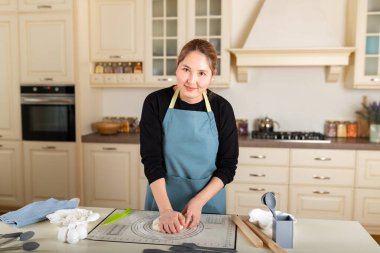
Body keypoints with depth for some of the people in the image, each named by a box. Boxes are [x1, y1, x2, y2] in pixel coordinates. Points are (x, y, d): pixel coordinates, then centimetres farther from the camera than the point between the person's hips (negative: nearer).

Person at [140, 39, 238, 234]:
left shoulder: (222, 108, -9)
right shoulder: (155, 102, -12)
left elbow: (228, 165, -6)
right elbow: (152, 160, -15)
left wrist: (199, 201, -17)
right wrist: (165, 209, -24)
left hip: (209, 201, 1)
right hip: (161, 199, 0)